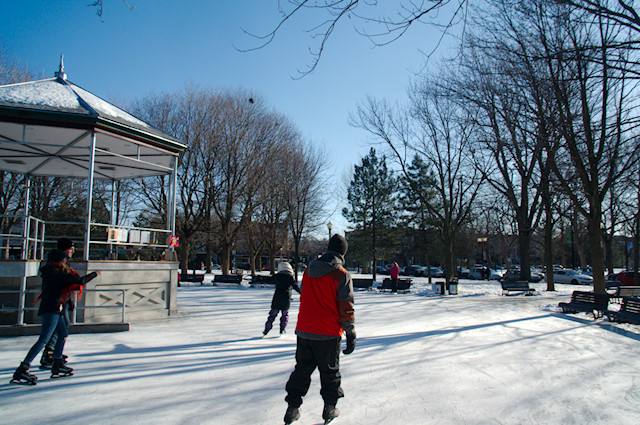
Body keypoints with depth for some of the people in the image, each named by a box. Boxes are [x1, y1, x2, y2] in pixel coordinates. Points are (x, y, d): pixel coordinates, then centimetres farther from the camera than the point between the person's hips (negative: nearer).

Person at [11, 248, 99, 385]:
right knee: (44, 339, -12)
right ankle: (21, 371, -14)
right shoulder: (59, 273, -14)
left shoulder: (49, 272, 13)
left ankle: (57, 366, 26)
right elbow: (81, 281, -12)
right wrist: (94, 274, 2)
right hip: (51, 309, -10)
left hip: (55, 310, 10)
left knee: (63, 334, 18)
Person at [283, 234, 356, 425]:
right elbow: (346, 308, -11)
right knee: (330, 372, 14)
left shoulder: (309, 270, 5)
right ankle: (329, 408, 21)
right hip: (328, 334, -4)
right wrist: (351, 335, -3)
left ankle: (292, 408, 17)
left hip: (303, 331, 4)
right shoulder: (341, 275, -11)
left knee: (302, 369, 16)